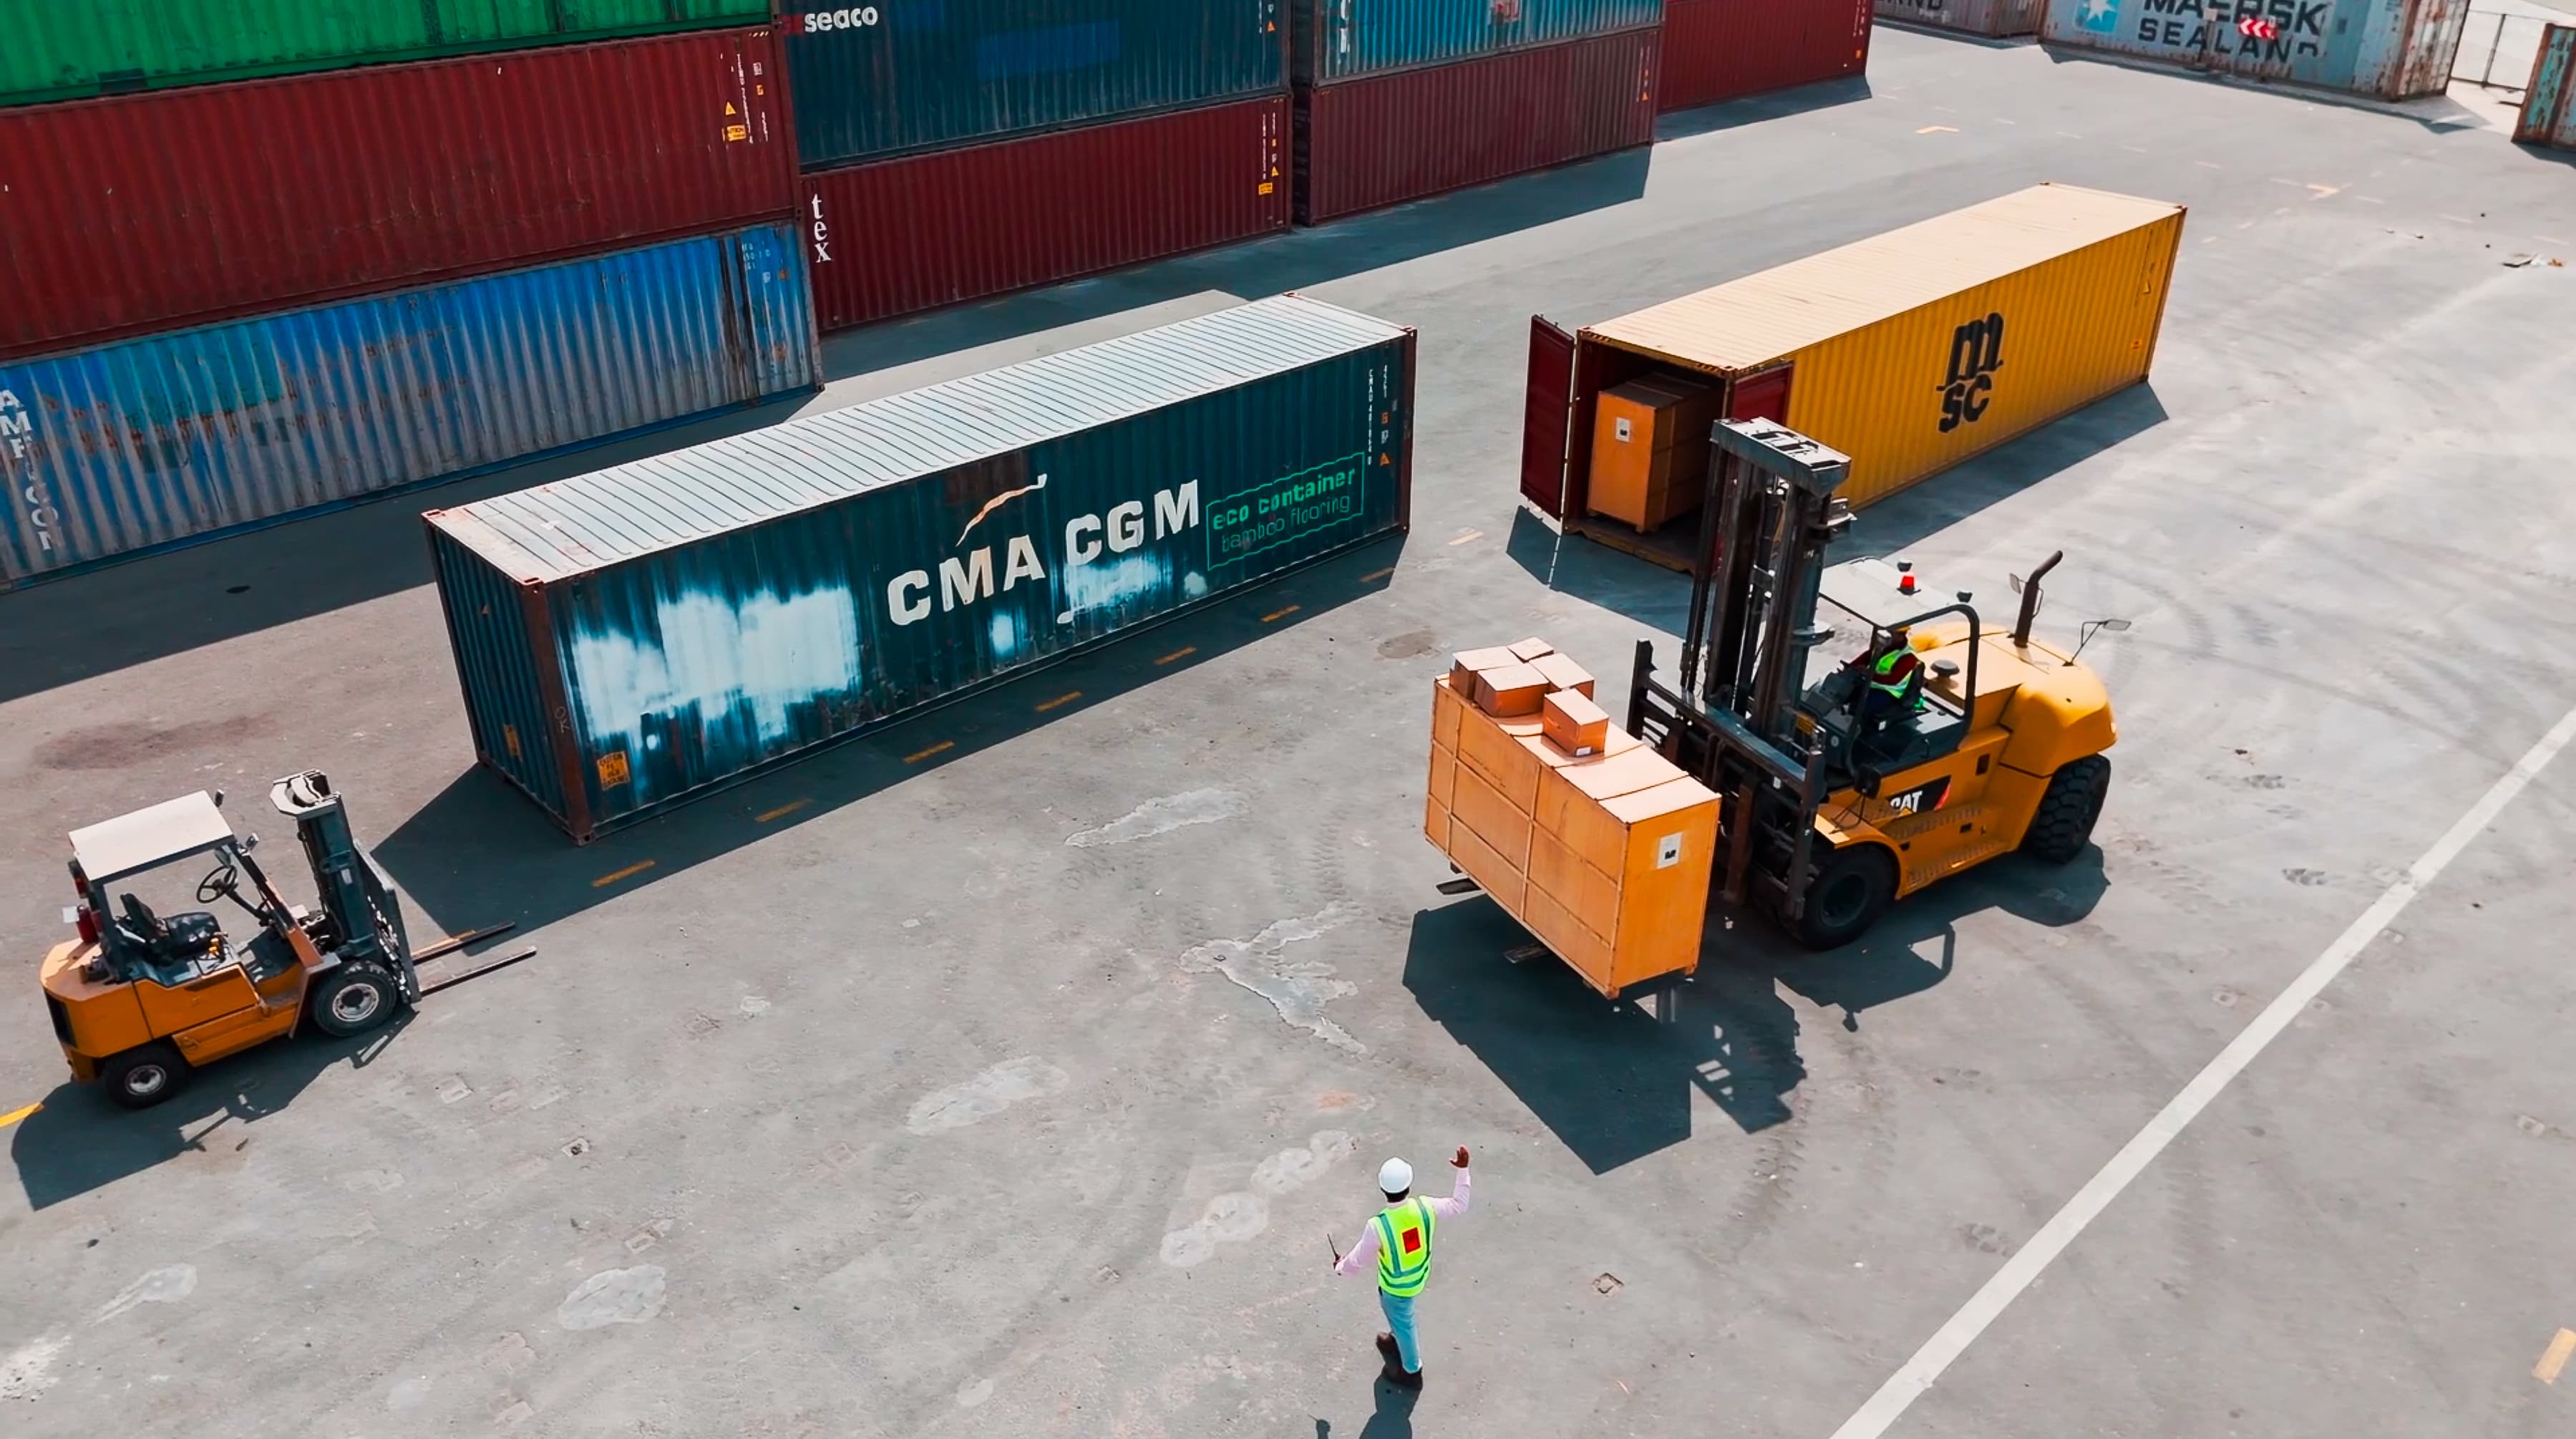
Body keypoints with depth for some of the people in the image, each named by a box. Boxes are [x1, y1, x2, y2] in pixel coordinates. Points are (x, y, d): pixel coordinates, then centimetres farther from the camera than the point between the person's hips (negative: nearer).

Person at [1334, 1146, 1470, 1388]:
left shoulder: (1378, 1226, -37)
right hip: (1418, 1276, 5)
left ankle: (1411, 1371, 45)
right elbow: (1458, 1205, -8)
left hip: (1395, 1286, -5)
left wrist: (1341, 1268, 2)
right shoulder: (1425, 1208, -26)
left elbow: (1360, 1259, -19)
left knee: (1402, 1323, 22)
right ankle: (1397, 1340, 62)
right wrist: (1463, 1170, -4)